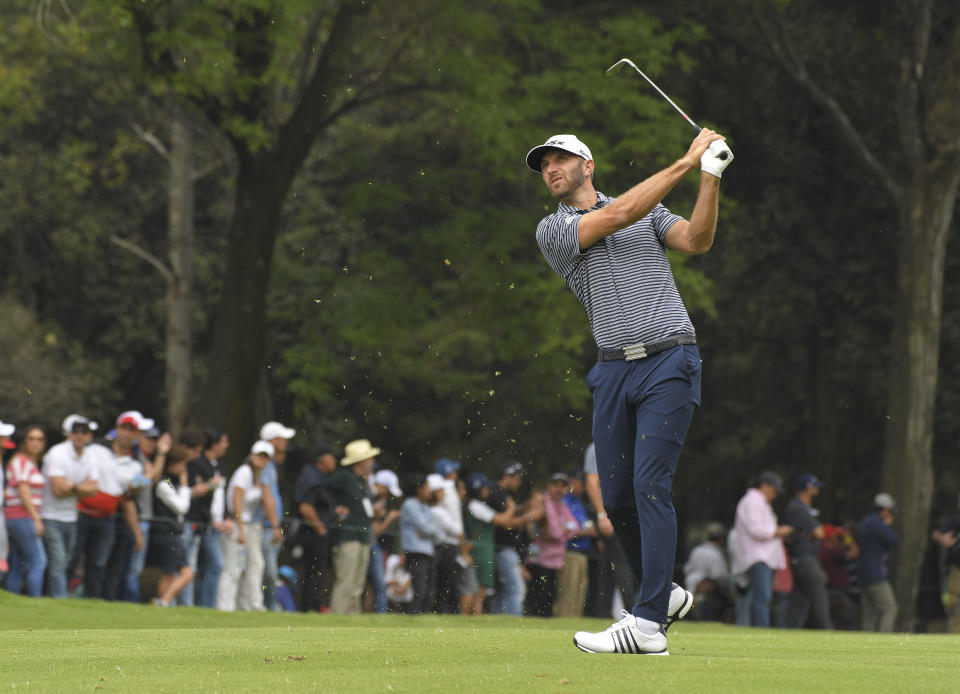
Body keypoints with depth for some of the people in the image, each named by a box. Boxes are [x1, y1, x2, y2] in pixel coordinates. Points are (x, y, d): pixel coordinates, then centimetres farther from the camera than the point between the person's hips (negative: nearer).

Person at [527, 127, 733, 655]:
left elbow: (696, 241, -1)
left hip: (668, 362, -3)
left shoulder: (651, 210, 14)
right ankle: (662, 592, 26)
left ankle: (648, 623, -19)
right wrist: (687, 162, -7)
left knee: (649, 483, -14)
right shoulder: (551, 230, 8)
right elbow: (619, 215, -6)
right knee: (617, 497, 3)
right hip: (613, 369, 3)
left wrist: (710, 177, -13)